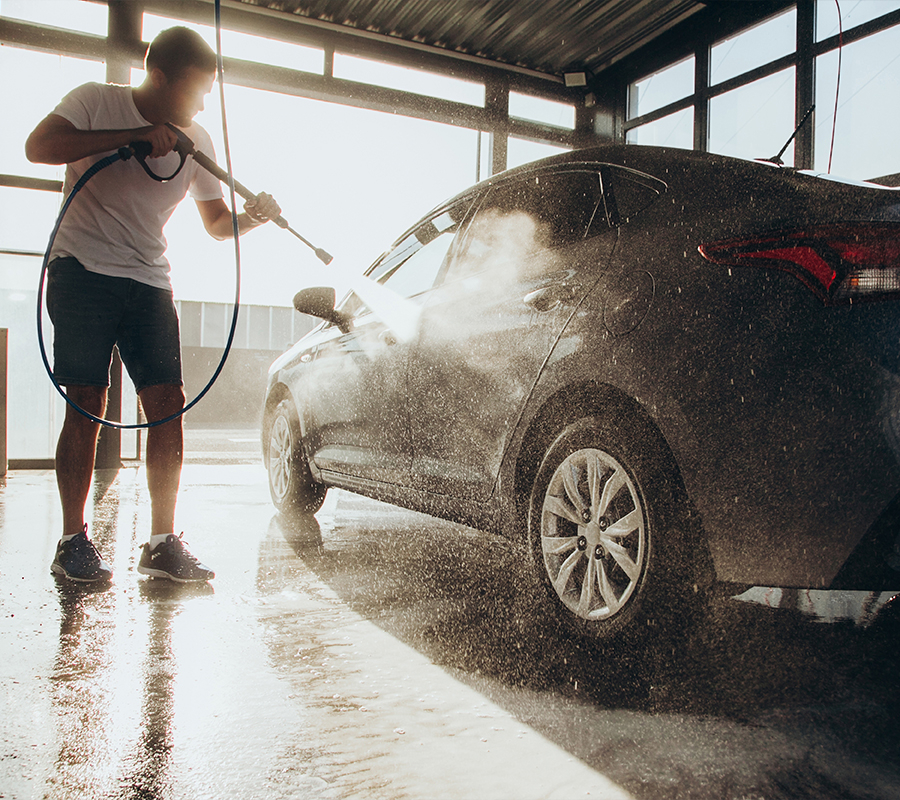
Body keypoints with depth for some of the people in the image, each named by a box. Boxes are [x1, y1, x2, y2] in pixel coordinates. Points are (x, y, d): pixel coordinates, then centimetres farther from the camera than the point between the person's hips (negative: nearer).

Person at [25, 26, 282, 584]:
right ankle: (73, 542, 1)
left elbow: (217, 224, 14)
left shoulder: (196, 141, 10)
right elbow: (39, 147, -18)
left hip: (151, 281, 4)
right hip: (83, 267, -4)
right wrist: (133, 135, -21)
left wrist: (253, 215, -8)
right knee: (88, 404, -9)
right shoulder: (98, 103, -1)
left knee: (169, 401, -7)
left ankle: (163, 543, -1)